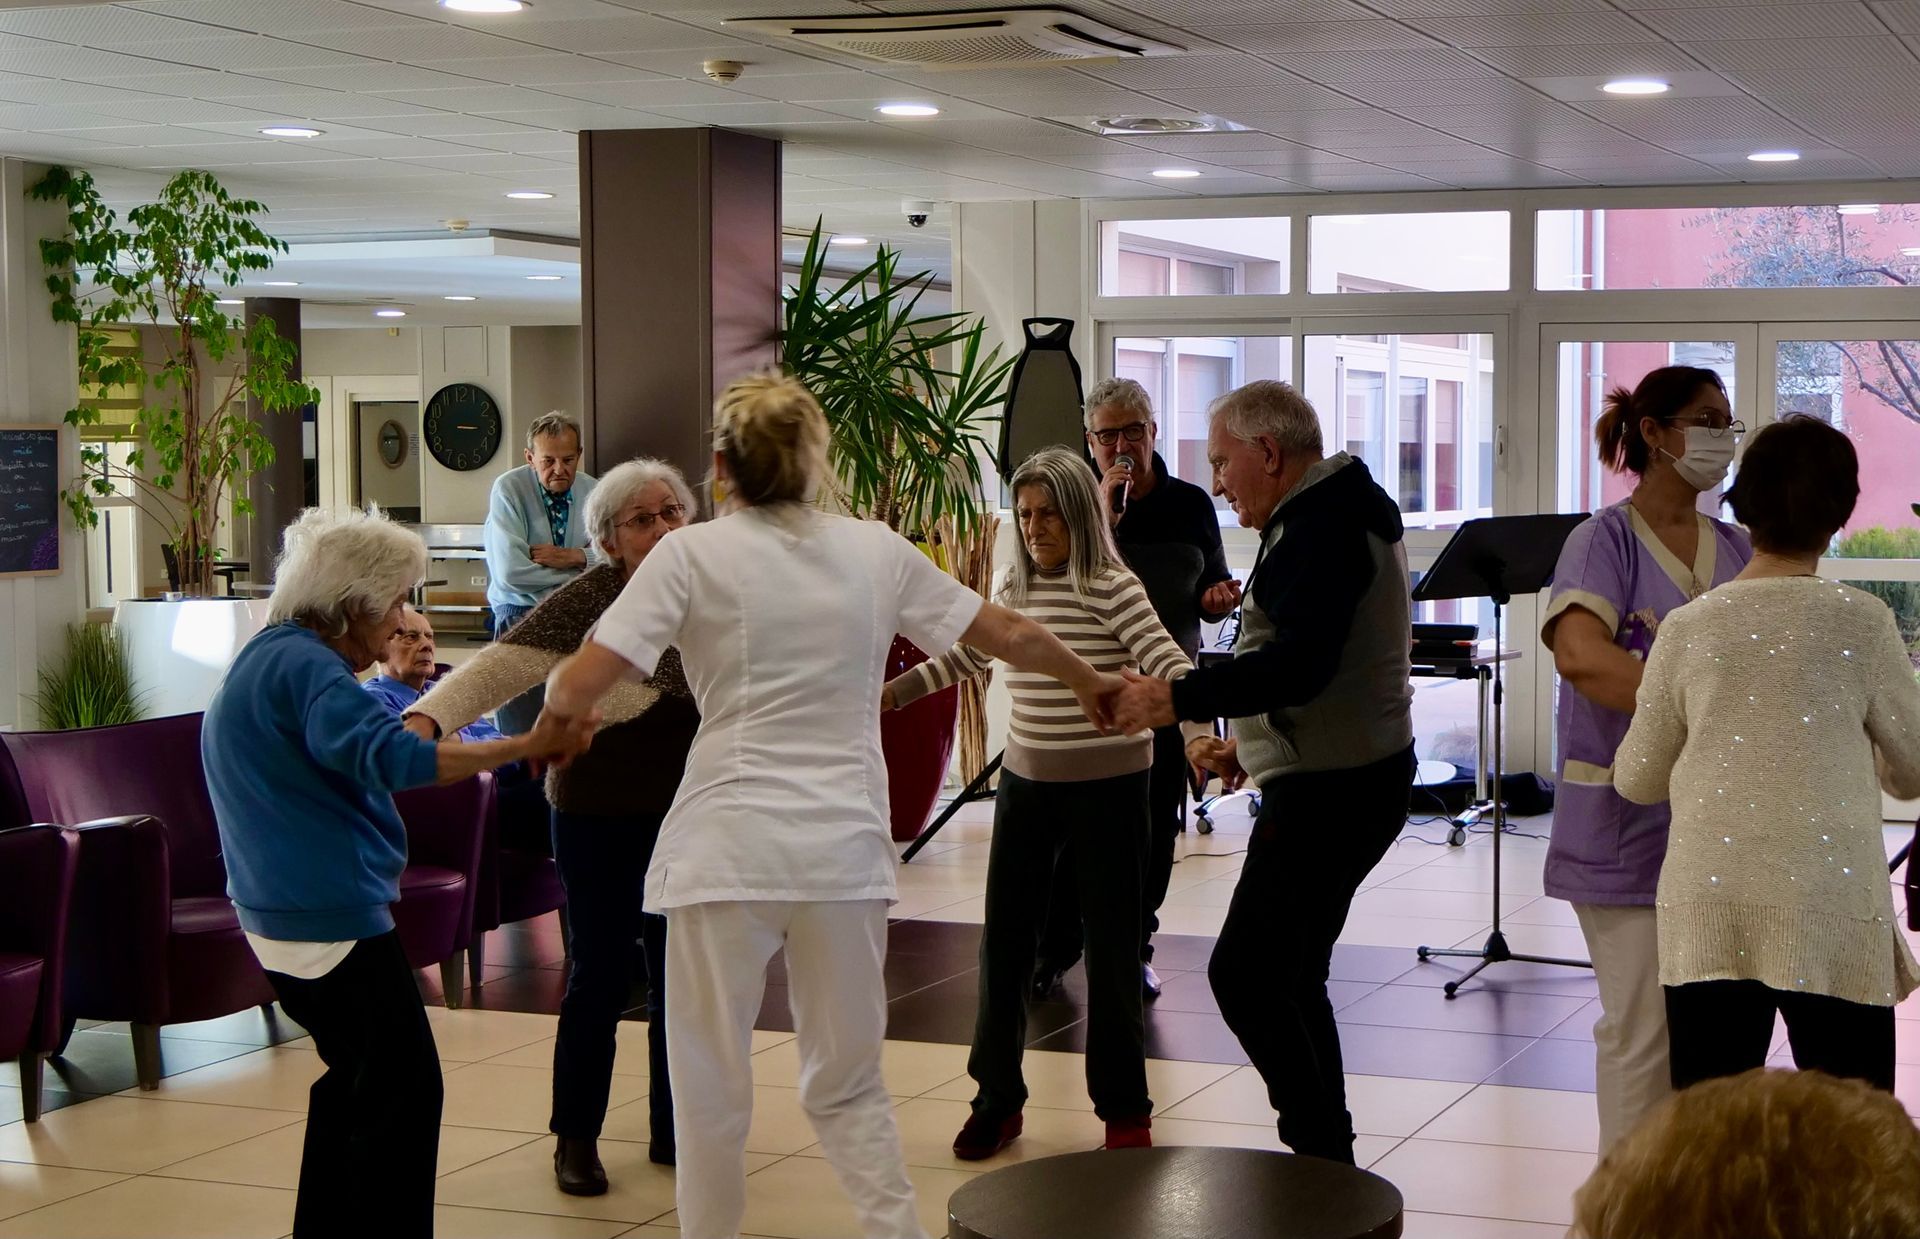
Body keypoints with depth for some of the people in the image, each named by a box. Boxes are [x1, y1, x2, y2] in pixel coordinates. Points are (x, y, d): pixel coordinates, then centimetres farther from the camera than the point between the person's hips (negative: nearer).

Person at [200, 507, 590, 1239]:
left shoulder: (265, 659, 16)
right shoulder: (304, 664, -18)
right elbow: (383, 753, -32)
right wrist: (522, 749, -32)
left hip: (283, 914, 11)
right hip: (334, 916, -11)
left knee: (357, 1081, 21)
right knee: (404, 1092, -6)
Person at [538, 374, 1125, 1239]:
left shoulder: (692, 553, -1)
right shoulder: (876, 550, 9)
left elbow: (579, 686, -8)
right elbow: (1009, 636, 17)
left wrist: (557, 704, 15)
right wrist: (1089, 682, 35)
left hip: (727, 844, -3)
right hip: (845, 845, 3)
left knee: (711, 1088, 9)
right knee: (848, 1086, 17)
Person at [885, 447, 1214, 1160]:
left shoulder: (1112, 588, -12)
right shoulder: (1018, 589, 7)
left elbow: (1168, 665, -21)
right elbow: (969, 654, 23)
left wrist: (1198, 734, -38)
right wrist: (894, 692, 24)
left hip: (1106, 788, -5)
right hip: (1026, 784, 5)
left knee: (1111, 946, 3)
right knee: (1004, 941, 6)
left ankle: (1124, 1108, 16)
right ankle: (997, 1098, 20)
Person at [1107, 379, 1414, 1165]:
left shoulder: (1321, 528, -18)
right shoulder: (1337, 516, 17)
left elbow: (1297, 665, -29)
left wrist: (1177, 701, -25)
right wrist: (1249, 746, 20)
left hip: (1328, 791, -11)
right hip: (1346, 777, 11)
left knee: (1243, 976, -10)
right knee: (1291, 976, 16)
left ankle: (1323, 1151, -4)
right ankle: (1326, 1156, 23)